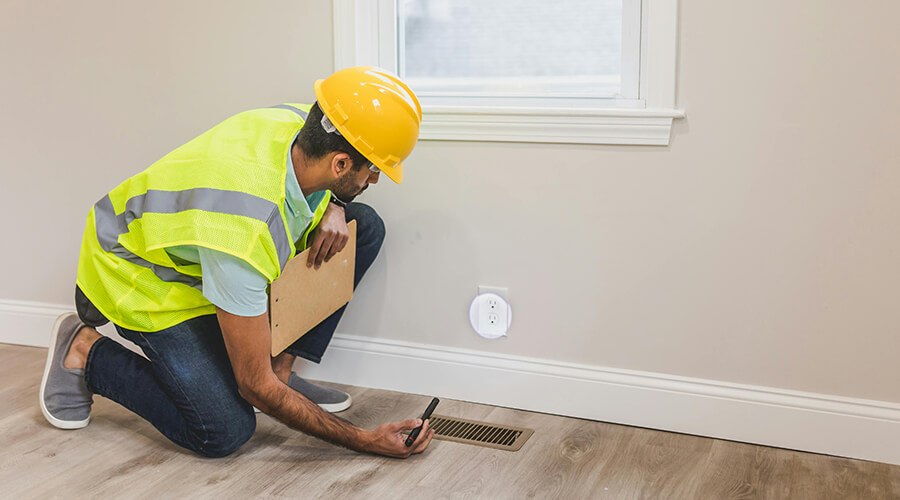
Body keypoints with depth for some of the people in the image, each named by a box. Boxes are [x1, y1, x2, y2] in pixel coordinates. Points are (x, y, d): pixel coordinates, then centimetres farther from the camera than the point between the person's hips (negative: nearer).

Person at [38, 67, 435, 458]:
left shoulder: (303, 123, -20)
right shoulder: (244, 234, -41)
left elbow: (316, 187, 10)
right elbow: (255, 386, -30)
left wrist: (333, 209, -15)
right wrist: (364, 441, -25)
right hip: (140, 275, -8)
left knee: (366, 226, -9)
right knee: (225, 431, -22)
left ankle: (281, 369, 0)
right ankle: (86, 352, 1)